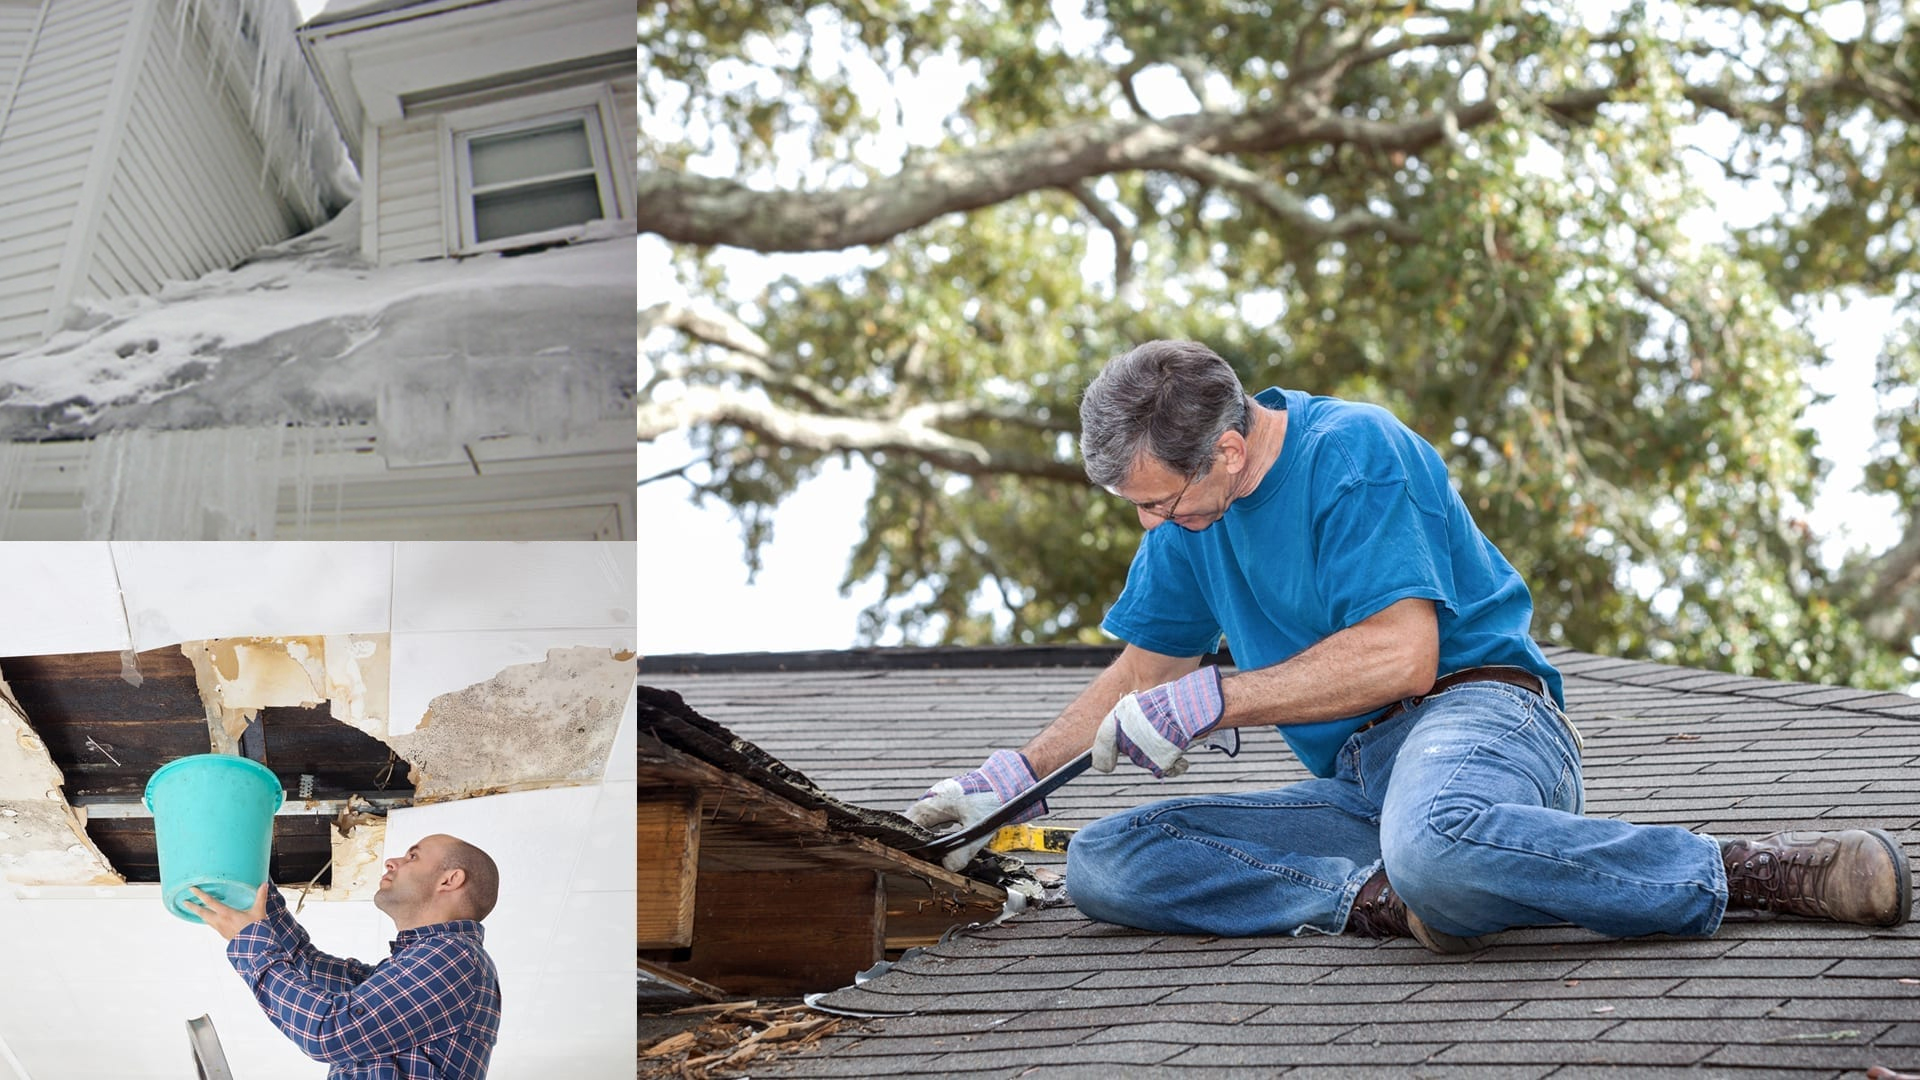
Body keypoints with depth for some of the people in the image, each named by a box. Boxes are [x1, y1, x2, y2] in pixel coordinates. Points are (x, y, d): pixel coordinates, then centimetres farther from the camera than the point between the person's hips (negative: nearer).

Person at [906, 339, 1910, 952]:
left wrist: (1212, 702, -19)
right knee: (1103, 865, -11)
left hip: (1478, 710, -8)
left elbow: (1403, 654, -21)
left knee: (1431, 844, -46)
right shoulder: (1189, 508, 14)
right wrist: (1016, 775, 16)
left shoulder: (1353, 452, -11)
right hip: (1354, 781, 8)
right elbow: (1147, 667, 26)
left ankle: (1739, 870, -29)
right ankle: (1387, 901, -25)